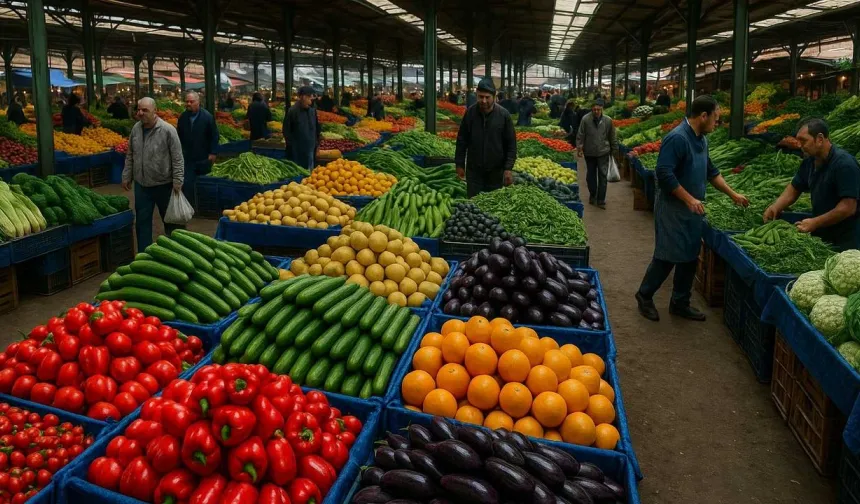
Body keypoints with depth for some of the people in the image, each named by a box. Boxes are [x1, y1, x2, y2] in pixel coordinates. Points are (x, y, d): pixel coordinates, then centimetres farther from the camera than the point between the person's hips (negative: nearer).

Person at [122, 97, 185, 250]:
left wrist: (177, 181, -14)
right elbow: (130, 156, 12)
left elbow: (177, 158, -13)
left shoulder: (167, 130, -15)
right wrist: (126, 176, 12)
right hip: (141, 185, 5)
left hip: (164, 184, -5)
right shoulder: (135, 129, 2)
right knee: (142, 222, 10)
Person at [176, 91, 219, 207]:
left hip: (204, 157, -2)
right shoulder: (183, 117, 2)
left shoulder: (207, 116, -9)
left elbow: (214, 136, -7)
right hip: (188, 157, 3)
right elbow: (179, 136, 12)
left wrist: (212, 153, -10)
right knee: (187, 184, -3)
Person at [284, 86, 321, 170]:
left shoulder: (312, 111, 8)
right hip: (296, 150, -6)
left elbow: (317, 129, 18)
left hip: (310, 148, 6)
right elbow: (286, 131, -8)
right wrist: (291, 145, -9)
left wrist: (317, 143, 16)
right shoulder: (292, 111, -10)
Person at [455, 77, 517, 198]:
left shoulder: (504, 115, -9)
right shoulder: (470, 112, -5)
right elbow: (462, 140, 3)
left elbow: (511, 144, -5)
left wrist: (508, 168, -10)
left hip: (496, 170, -1)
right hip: (473, 169, 1)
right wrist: (459, 164, 3)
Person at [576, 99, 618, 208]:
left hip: (603, 152, 0)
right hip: (589, 152, 0)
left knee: (602, 176, -4)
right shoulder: (585, 119, -8)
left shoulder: (608, 120, -3)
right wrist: (579, 146, -15)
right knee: (591, 175, 14)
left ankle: (601, 200, 1)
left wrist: (614, 150, 9)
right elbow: (580, 134, -4)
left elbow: (612, 137, 5)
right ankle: (592, 196, 31)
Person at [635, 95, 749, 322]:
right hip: (672, 209, -9)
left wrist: (733, 194, 21)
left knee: (689, 257, 11)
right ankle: (644, 296, 15)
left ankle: (680, 303, 22)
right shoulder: (677, 138, -18)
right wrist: (689, 199, -22)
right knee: (667, 257, -3)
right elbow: (664, 174, -25)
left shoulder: (701, 140, 11)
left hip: (692, 211, 9)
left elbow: (711, 172, 22)